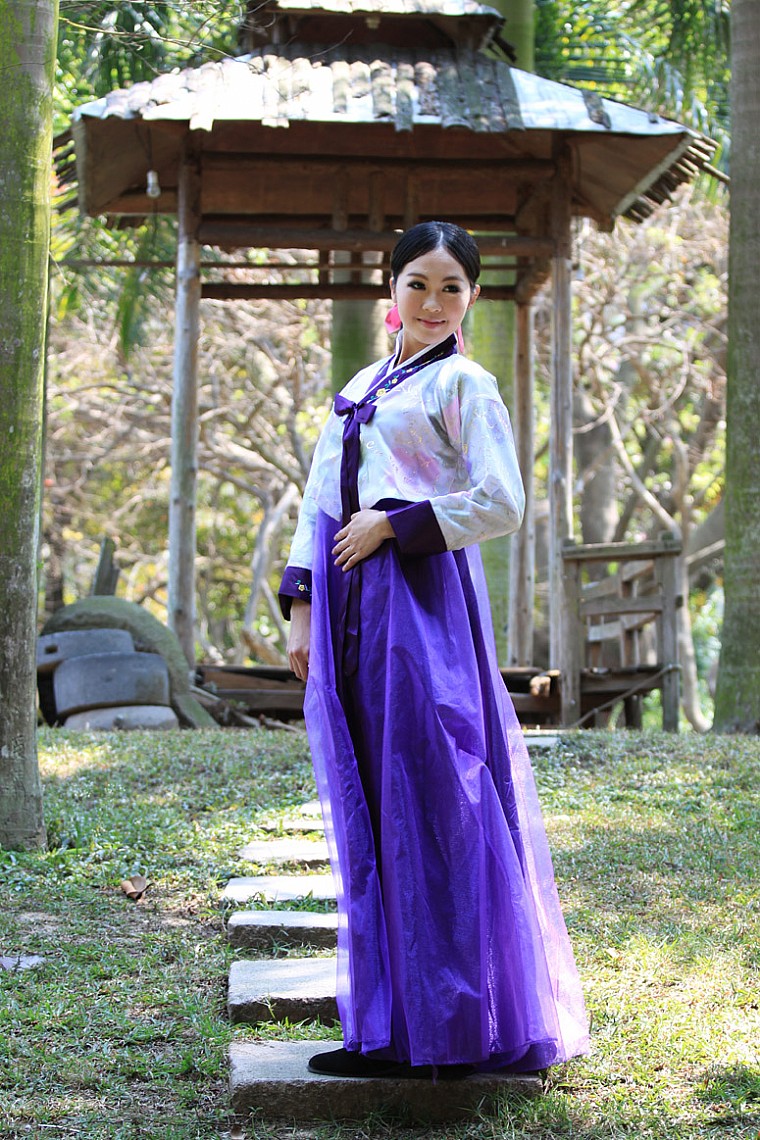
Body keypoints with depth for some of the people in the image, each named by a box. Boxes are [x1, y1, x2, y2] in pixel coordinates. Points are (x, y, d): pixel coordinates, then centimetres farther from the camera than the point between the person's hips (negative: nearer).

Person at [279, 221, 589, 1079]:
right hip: (350, 613, 7)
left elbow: (502, 502, -9)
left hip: (423, 605, -7)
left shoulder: (464, 385, 1)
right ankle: (388, 1026, 14)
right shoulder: (360, 389, 20)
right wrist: (301, 608, 11)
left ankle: (464, 1026, 4)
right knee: (366, 811, 7)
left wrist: (392, 523, -10)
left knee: (435, 804, -5)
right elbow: (319, 505, 19)